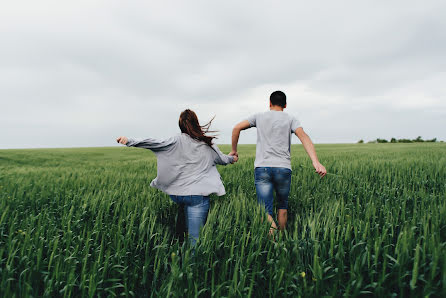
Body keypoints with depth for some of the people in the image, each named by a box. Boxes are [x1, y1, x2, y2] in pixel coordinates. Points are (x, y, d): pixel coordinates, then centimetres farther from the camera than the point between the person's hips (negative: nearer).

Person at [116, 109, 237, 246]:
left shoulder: (178, 141, -1)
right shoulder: (208, 144, 9)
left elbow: (156, 144, -11)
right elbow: (222, 159, 24)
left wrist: (130, 141, -9)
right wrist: (232, 158, 46)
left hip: (177, 194, 0)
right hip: (198, 195, 1)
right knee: (195, 237, 2)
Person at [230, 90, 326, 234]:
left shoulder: (259, 117, 13)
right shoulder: (290, 119, 9)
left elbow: (237, 128, 7)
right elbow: (303, 136, -9)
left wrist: (234, 150, 18)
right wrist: (316, 162, -19)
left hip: (261, 168, 0)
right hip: (283, 168, 1)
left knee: (265, 212, -3)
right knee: (283, 206, 23)